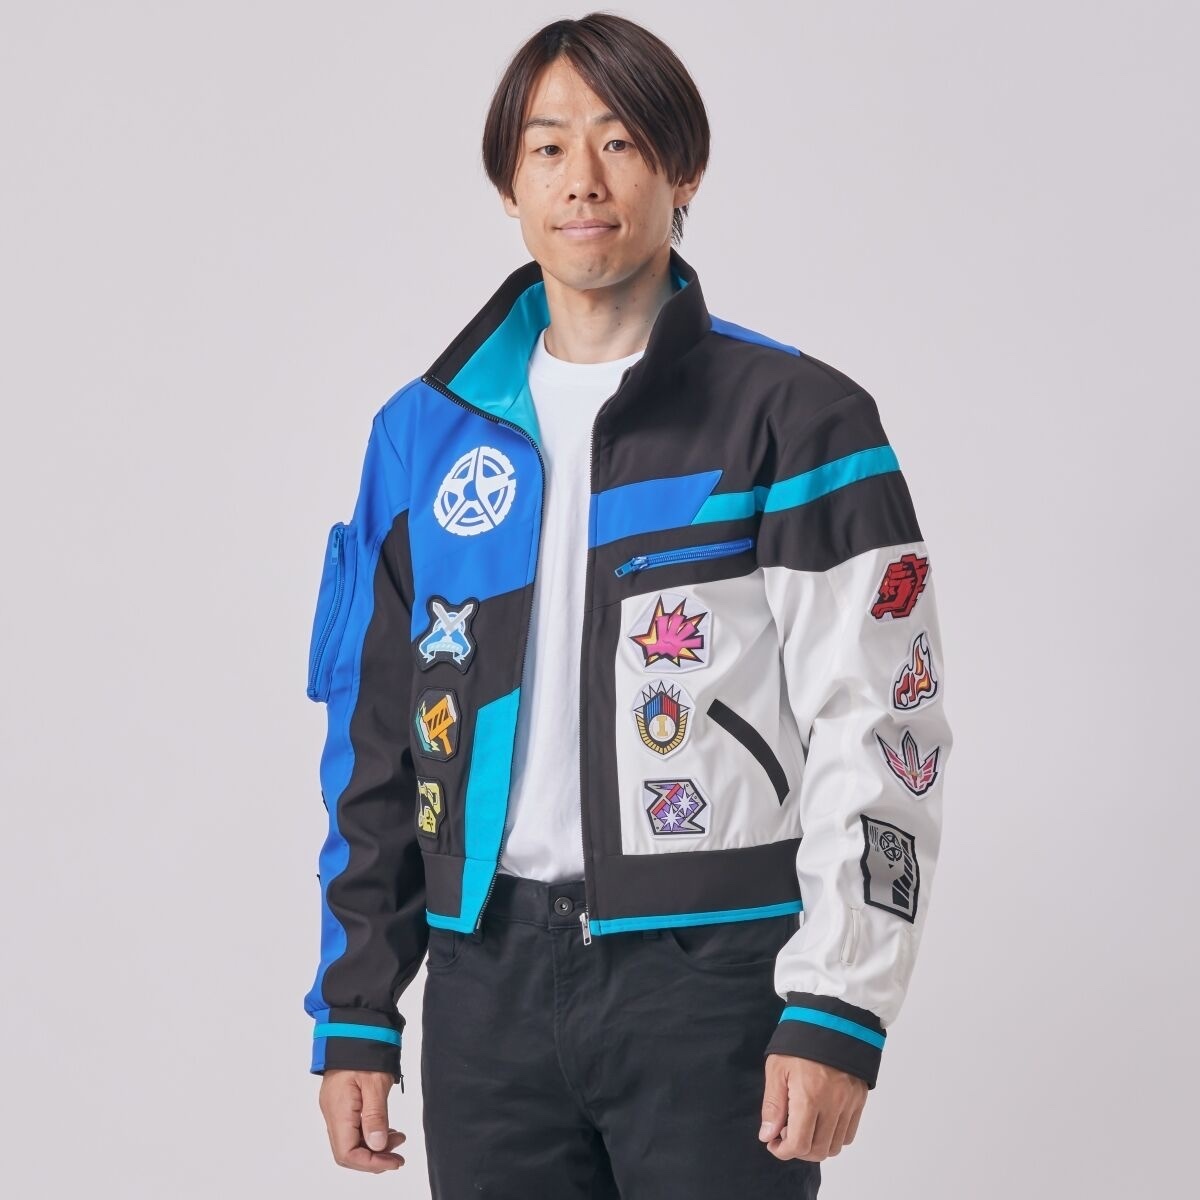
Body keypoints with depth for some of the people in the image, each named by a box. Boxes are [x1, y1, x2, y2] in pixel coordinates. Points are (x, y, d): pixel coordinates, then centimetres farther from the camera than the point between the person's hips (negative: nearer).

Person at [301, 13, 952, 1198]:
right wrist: (355, 1015, 11)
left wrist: (835, 1009, -13)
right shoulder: (426, 433, 11)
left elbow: (876, 730, -6)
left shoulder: (795, 419, -2)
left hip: (714, 973, -4)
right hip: (489, 987, 4)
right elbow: (372, 743, 14)